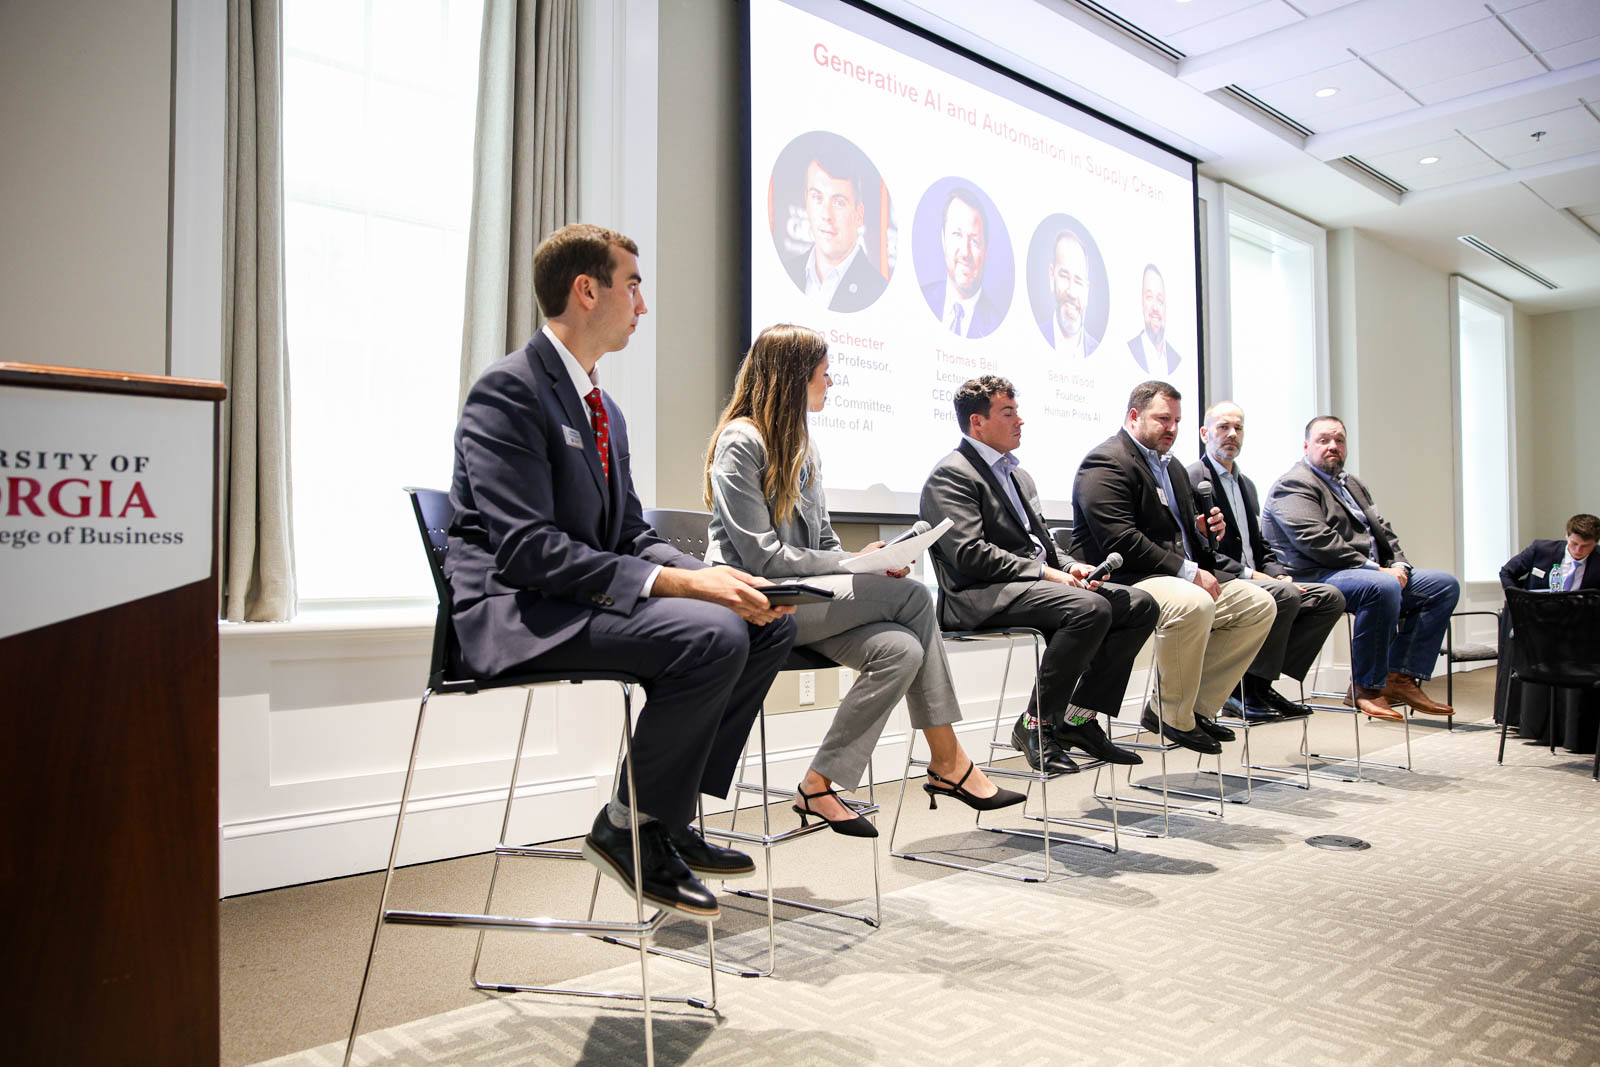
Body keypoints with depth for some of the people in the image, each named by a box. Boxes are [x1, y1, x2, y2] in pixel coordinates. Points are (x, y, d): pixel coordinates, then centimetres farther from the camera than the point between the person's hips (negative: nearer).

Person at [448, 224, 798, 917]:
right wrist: (677, 582, -27)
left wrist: (717, 576, -5)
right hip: (515, 612, -9)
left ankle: (670, 814, 5)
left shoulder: (604, 410, 17)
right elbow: (528, 548, -23)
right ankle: (627, 828, -9)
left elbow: (631, 535, 15)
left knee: (770, 623, 0)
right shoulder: (509, 390, -13)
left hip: (588, 598, 10)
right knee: (711, 635, -29)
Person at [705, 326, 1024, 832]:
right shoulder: (740, 441, -9)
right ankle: (948, 762, -11)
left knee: (902, 649, -19)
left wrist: (872, 564, -3)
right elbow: (763, 557, -16)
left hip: (804, 597, 8)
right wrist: (857, 564, -14)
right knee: (912, 596, -20)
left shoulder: (801, 444, 18)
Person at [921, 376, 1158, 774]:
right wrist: (1044, 572, -17)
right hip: (981, 598, -9)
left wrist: (1069, 565, 2)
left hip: (1033, 582, 9)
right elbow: (970, 555, -16)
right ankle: (1035, 726, -16)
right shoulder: (951, 476, -5)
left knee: (1139, 604, -5)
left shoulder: (1018, 476, 25)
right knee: (1091, 608, -31)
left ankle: (1079, 718, -3)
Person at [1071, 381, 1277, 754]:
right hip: (1123, 581, -10)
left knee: (1259, 604, -2)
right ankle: (1173, 717, -15)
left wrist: (1203, 528, 6)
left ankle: (1198, 706, -1)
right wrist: (1188, 571, -20)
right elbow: (1120, 541, -21)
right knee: (1193, 603, -36)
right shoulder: (1106, 463, -10)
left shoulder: (1172, 467, 23)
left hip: (1182, 575, 10)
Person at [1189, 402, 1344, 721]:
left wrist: (1279, 574, 4)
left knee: (1330, 597, -7)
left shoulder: (1246, 483, 25)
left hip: (1255, 582, 9)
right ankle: (1248, 690, -18)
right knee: (1285, 596, -32)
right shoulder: (1191, 478, -4)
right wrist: (1248, 574, -19)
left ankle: (1260, 684, -9)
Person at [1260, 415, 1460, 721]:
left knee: (1445, 585, 1)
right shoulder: (1293, 485, -5)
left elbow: (1382, 530, 21)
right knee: (1383, 588, -36)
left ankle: (1401, 677, -6)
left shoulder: (1352, 483, 26)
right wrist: (1374, 569, -18)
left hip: (1373, 572, 10)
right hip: (1316, 577, -10)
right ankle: (1365, 688, -22)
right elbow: (1317, 542, -18)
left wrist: (1399, 565, 0)